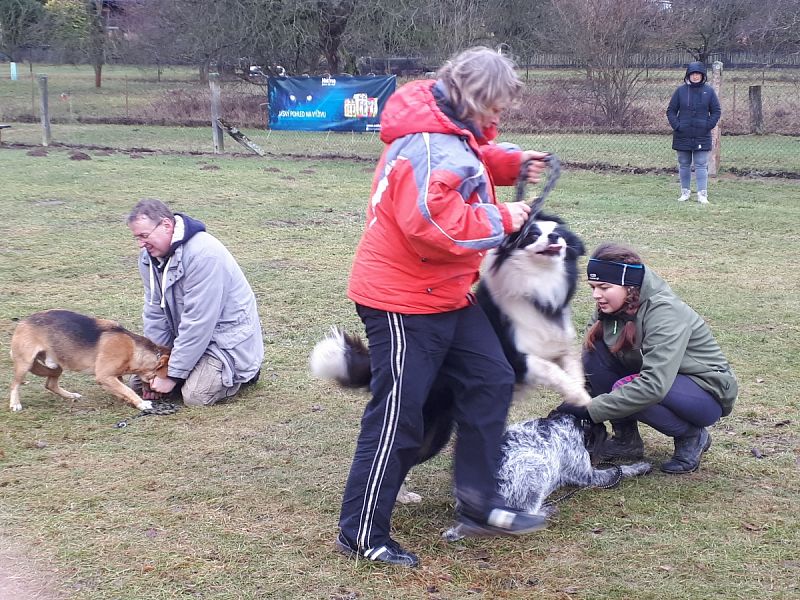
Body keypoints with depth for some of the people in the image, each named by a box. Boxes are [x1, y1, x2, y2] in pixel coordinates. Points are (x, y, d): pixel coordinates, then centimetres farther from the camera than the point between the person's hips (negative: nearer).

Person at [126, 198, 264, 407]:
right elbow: (155, 313, 1)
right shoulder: (149, 256, -2)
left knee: (195, 396, -24)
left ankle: (243, 372, 5)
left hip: (226, 333, -8)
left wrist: (173, 374, -24)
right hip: (186, 336, 8)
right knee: (137, 382, 2)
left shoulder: (204, 253, -29)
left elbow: (198, 322, -29)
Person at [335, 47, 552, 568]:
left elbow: (471, 163, 27)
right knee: (398, 418, -3)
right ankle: (362, 536, 10)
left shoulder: (451, 130, 6)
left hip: (446, 295, 11)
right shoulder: (433, 149, -26)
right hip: (404, 302, -11)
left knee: (490, 381, 13)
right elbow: (435, 225, -35)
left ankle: (479, 503, 21)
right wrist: (501, 220, -22)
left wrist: (510, 162, 7)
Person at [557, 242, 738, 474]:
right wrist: (577, 402, -21)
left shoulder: (664, 312, -29)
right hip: (656, 379, 7)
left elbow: (654, 386, -38)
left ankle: (692, 436, -6)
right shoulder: (610, 307, -6)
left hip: (708, 393, -7)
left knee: (627, 390, -33)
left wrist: (591, 409, -36)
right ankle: (627, 439, -2)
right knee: (595, 351, -15)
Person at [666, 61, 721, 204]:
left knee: (701, 165, -3)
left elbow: (716, 111, 6)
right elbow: (671, 111, 6)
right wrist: (676, 126, -7)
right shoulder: (680, 91, 2)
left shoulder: (709, 91, 2)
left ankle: (702, 194, -4)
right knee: (684, 165, 9)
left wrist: (708, 125, -7)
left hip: (702, 136, -1)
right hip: (683, 136, 1)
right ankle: (685, 191, 19)